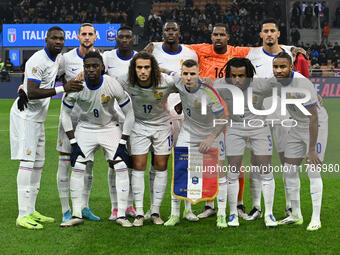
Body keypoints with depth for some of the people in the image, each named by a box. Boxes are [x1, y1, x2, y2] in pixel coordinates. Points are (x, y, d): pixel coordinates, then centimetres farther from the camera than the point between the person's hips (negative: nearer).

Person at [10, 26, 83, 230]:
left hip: (38, 117, 10)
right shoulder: (38, 61, -19)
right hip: (26, 115, -10)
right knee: (28, 162, -13)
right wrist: (63, 88, -31)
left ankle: (31, 211, 18)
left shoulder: (57, 58, 11)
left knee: (38, 163, 11)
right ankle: (23, 215, -13)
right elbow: (32, 92, -28)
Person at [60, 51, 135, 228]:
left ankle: (121, 215, -4)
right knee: (77, 169, -11)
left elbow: (129, 115, -11)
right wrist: (73, 141, -8)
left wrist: (122, 142, -13)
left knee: (121, 169, -12)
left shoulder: (113, 85, -23)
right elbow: (65, 114, -4)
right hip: (85, 128, 1)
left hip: (110, 127, -1)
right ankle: (77, 215, -1)